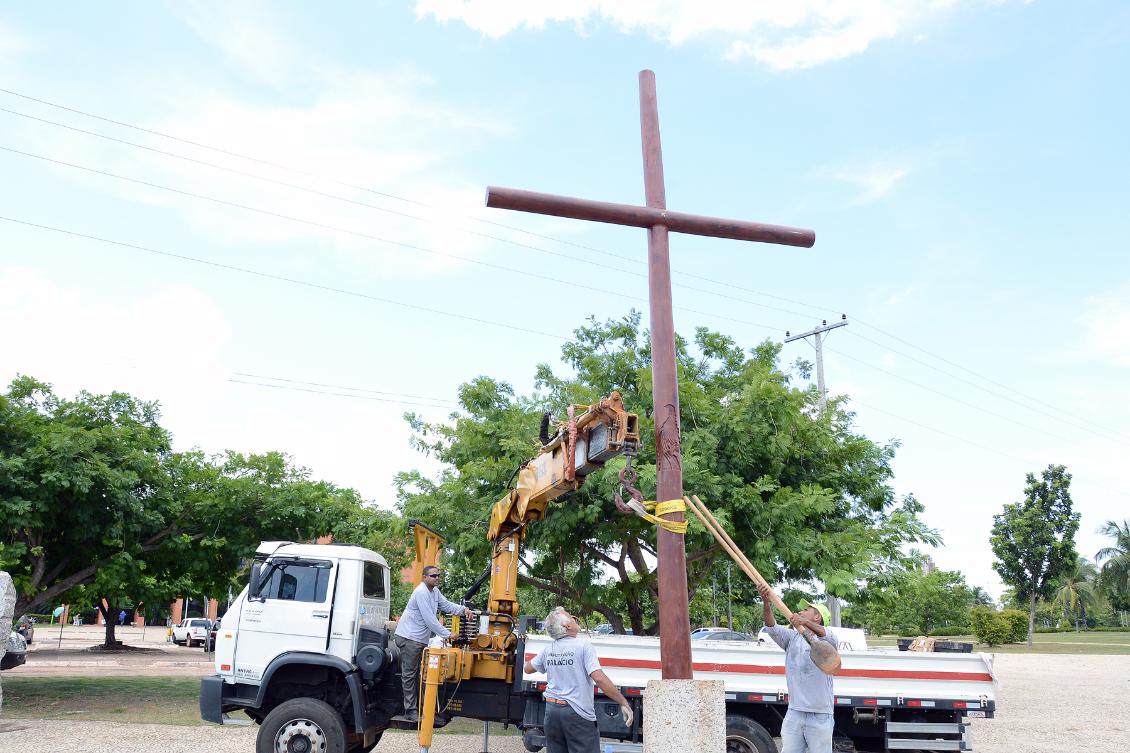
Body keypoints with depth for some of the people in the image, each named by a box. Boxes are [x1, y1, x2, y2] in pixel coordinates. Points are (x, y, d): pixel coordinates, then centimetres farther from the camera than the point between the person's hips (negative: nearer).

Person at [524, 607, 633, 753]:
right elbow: (599, 678, -21)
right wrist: (624, 703, -17)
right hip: (577, 713, -6)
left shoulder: (548, 650, 5)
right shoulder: (583, 646, -13)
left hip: (552, 708, 6)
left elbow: (528, 669, 22)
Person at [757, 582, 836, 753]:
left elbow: (824, 634, -24)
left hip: (820, 716, -3)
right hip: (794, 713, 3)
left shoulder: (826, 640, 0)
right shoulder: (792, 638, 10)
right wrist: (765, 601, -23)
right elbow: (773, 628, -6)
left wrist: (805, 622, -44)